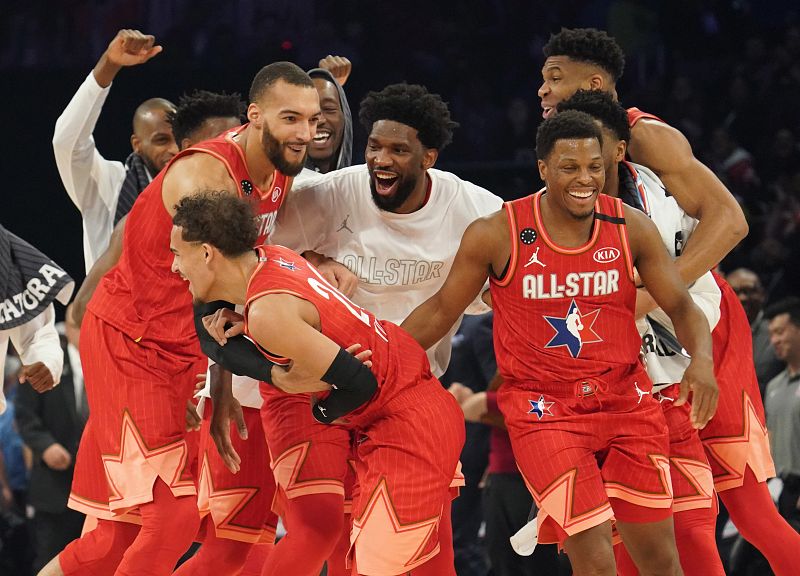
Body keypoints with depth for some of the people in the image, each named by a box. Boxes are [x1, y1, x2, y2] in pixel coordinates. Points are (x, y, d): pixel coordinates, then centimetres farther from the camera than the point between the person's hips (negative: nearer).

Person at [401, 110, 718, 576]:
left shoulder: (632, 228, -3)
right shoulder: (497, 235, -10)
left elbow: (682, 307, 1)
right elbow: (442, 311, 2)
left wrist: (702, 360, -20)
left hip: (627, 402, 3)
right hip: (544, 410, -3)